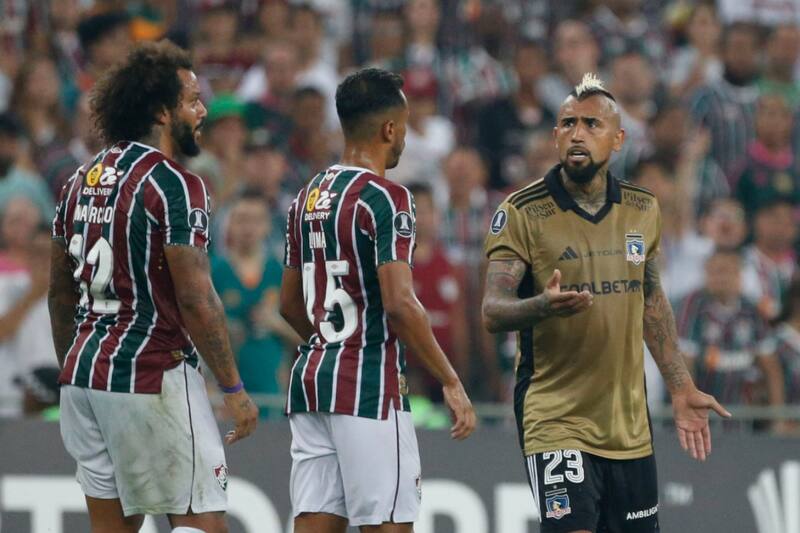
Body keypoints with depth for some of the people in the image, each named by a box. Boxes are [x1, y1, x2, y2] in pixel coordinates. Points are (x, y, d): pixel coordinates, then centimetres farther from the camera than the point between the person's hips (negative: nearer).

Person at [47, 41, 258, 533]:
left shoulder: (81, 182, 12)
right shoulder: (175, 186, -13)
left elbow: (61, 294, 17)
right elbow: (197, 300, -17)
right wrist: (234, 389, -12)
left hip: (84, 370, 8)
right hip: (153, 375, -8)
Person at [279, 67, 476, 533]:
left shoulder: (308, 197, 13)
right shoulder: (386, 198, -12)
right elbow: (399, 303, -20)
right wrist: (451, 383, -15)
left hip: (312, 374, 8)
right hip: (370, 389, -8)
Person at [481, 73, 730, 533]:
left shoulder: (643, 210, 8)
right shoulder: (522, 214, -8)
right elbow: (493, 312, -13)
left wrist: (681, 388, 16)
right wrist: (543, 305, -33)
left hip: (630, 423, 5)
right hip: (556, 421, -5)